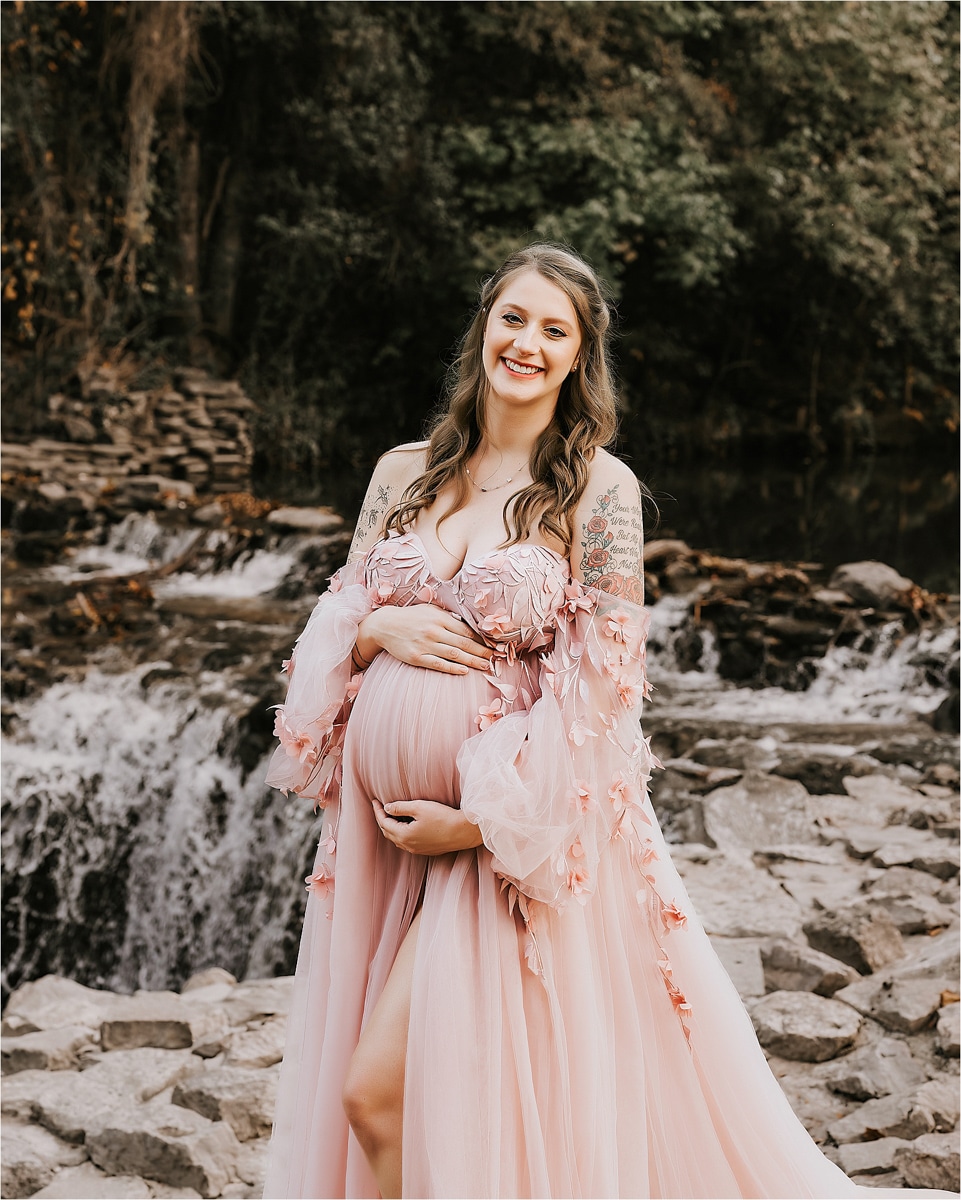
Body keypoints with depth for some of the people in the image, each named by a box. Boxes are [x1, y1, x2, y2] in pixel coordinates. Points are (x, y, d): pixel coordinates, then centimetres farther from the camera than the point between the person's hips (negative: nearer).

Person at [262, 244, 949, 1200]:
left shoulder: (599, 488, -8)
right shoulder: (404, 473, 7)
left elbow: (601, 688, -11)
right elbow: (332, 619, 13)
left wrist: (477, 817, -14)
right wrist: (384, 628, -11)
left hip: (514, 833, -5)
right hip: (381, 821, 5)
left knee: (378, 1091, -8)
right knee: (356, 1095, 14)